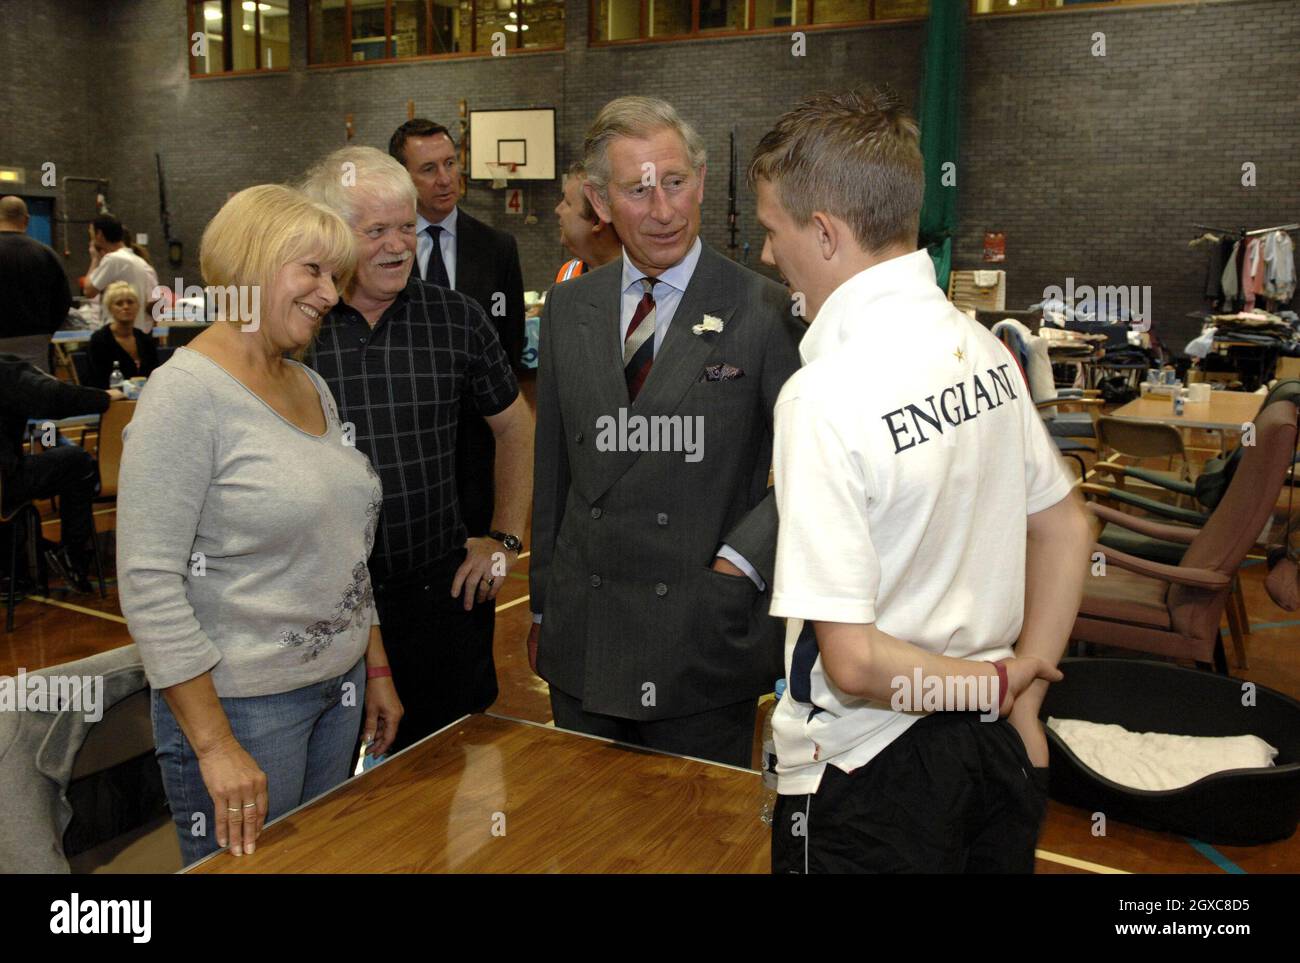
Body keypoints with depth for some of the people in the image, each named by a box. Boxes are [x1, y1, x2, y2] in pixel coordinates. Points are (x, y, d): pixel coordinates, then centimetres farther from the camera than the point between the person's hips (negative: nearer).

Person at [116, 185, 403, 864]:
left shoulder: (312, 387, 9)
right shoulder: (186, 393, -15)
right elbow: (148, 582, -19)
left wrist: (376, 668, 14)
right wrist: (214, 746, -19)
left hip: (339, 687, 7)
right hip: (241, 703, -7)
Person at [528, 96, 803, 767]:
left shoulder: (766, 311, -9)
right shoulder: (566, 309, 6)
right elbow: (550, 470, 11)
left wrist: (744, 560, -17)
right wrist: (543, 606, 14)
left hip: (706, 643, -4)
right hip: (582, 639, 4)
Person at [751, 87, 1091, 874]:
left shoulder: (823, 398, -25)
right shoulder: (983, 348, -3)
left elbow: (854, 662, -26)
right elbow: (1066, 530, 8)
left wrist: (998, 684, -10)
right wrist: (1022, 700, 8)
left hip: (869, 778, -6)